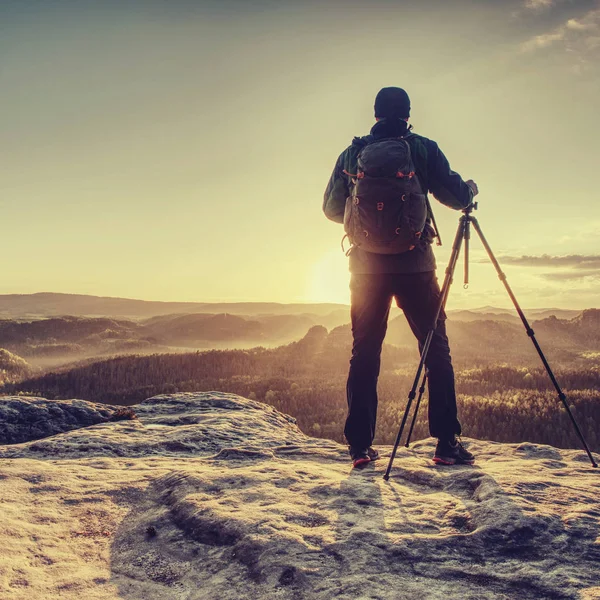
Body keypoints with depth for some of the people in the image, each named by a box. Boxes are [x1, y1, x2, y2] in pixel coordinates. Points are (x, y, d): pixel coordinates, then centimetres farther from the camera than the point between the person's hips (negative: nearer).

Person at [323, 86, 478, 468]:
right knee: (436, 350, 5)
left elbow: (332, 209, 12)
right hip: (415, 264, -2)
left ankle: (360, 447, 7)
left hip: (367, 267, 2)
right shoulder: (423, 149, 2)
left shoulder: (352, 154, 8)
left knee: (364, 354, 7)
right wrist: (471, 190, 24)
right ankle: (447, 442, 3)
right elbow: (455, 195, 1)